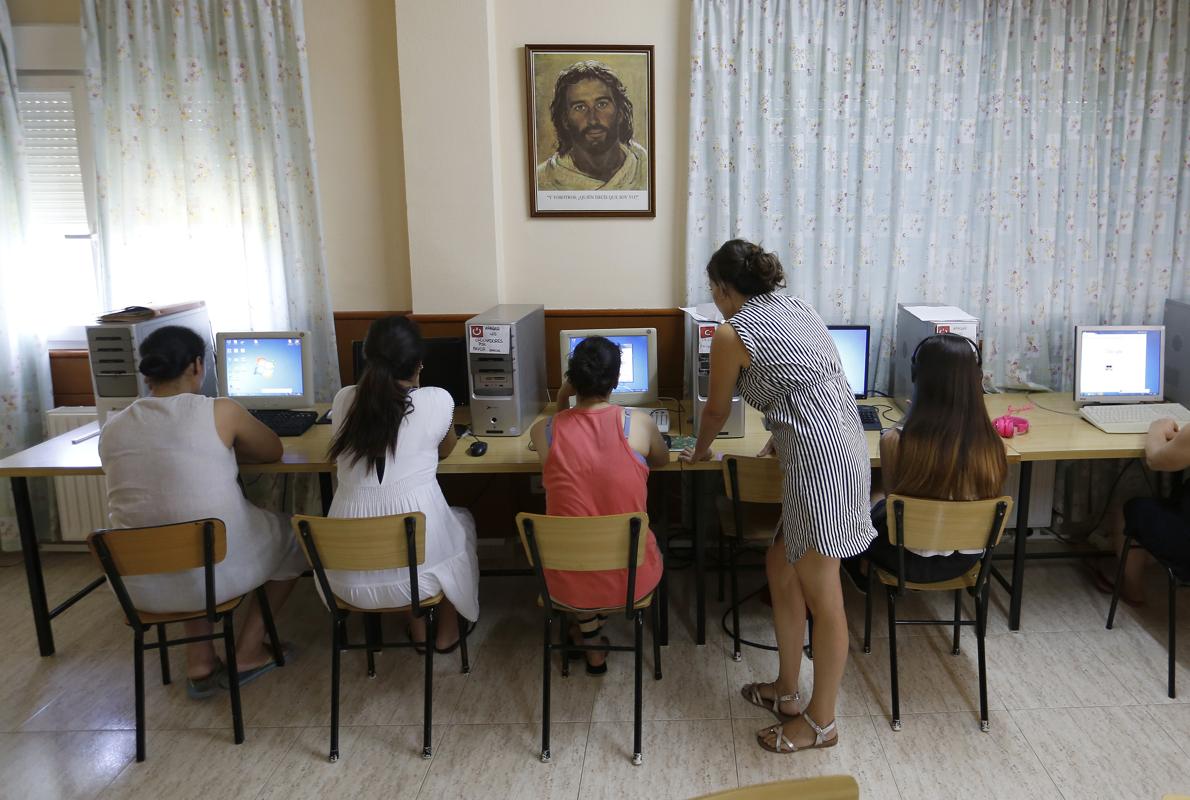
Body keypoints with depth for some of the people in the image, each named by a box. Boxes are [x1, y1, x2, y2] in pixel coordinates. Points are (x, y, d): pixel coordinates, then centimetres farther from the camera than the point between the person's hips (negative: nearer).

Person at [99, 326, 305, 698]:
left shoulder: (112, 428, 1)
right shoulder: (220, 411, -11)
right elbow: (273, 451, 7)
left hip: (140, 585, 4)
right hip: (218, 573, -4)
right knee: (291, 534, 25)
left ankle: (200, 661, 30)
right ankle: (248, 652, 25)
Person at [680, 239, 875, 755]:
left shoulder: (732, 333, -6)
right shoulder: (792, 307, 17)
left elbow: (717, 410, 6)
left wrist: (699, 452, 26)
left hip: (820, 458, -9)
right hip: (839, 441, 9)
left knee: (822, 597, 4)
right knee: (780, 568, 19)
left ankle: (821, 722, 20)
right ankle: (786, 692, 33)